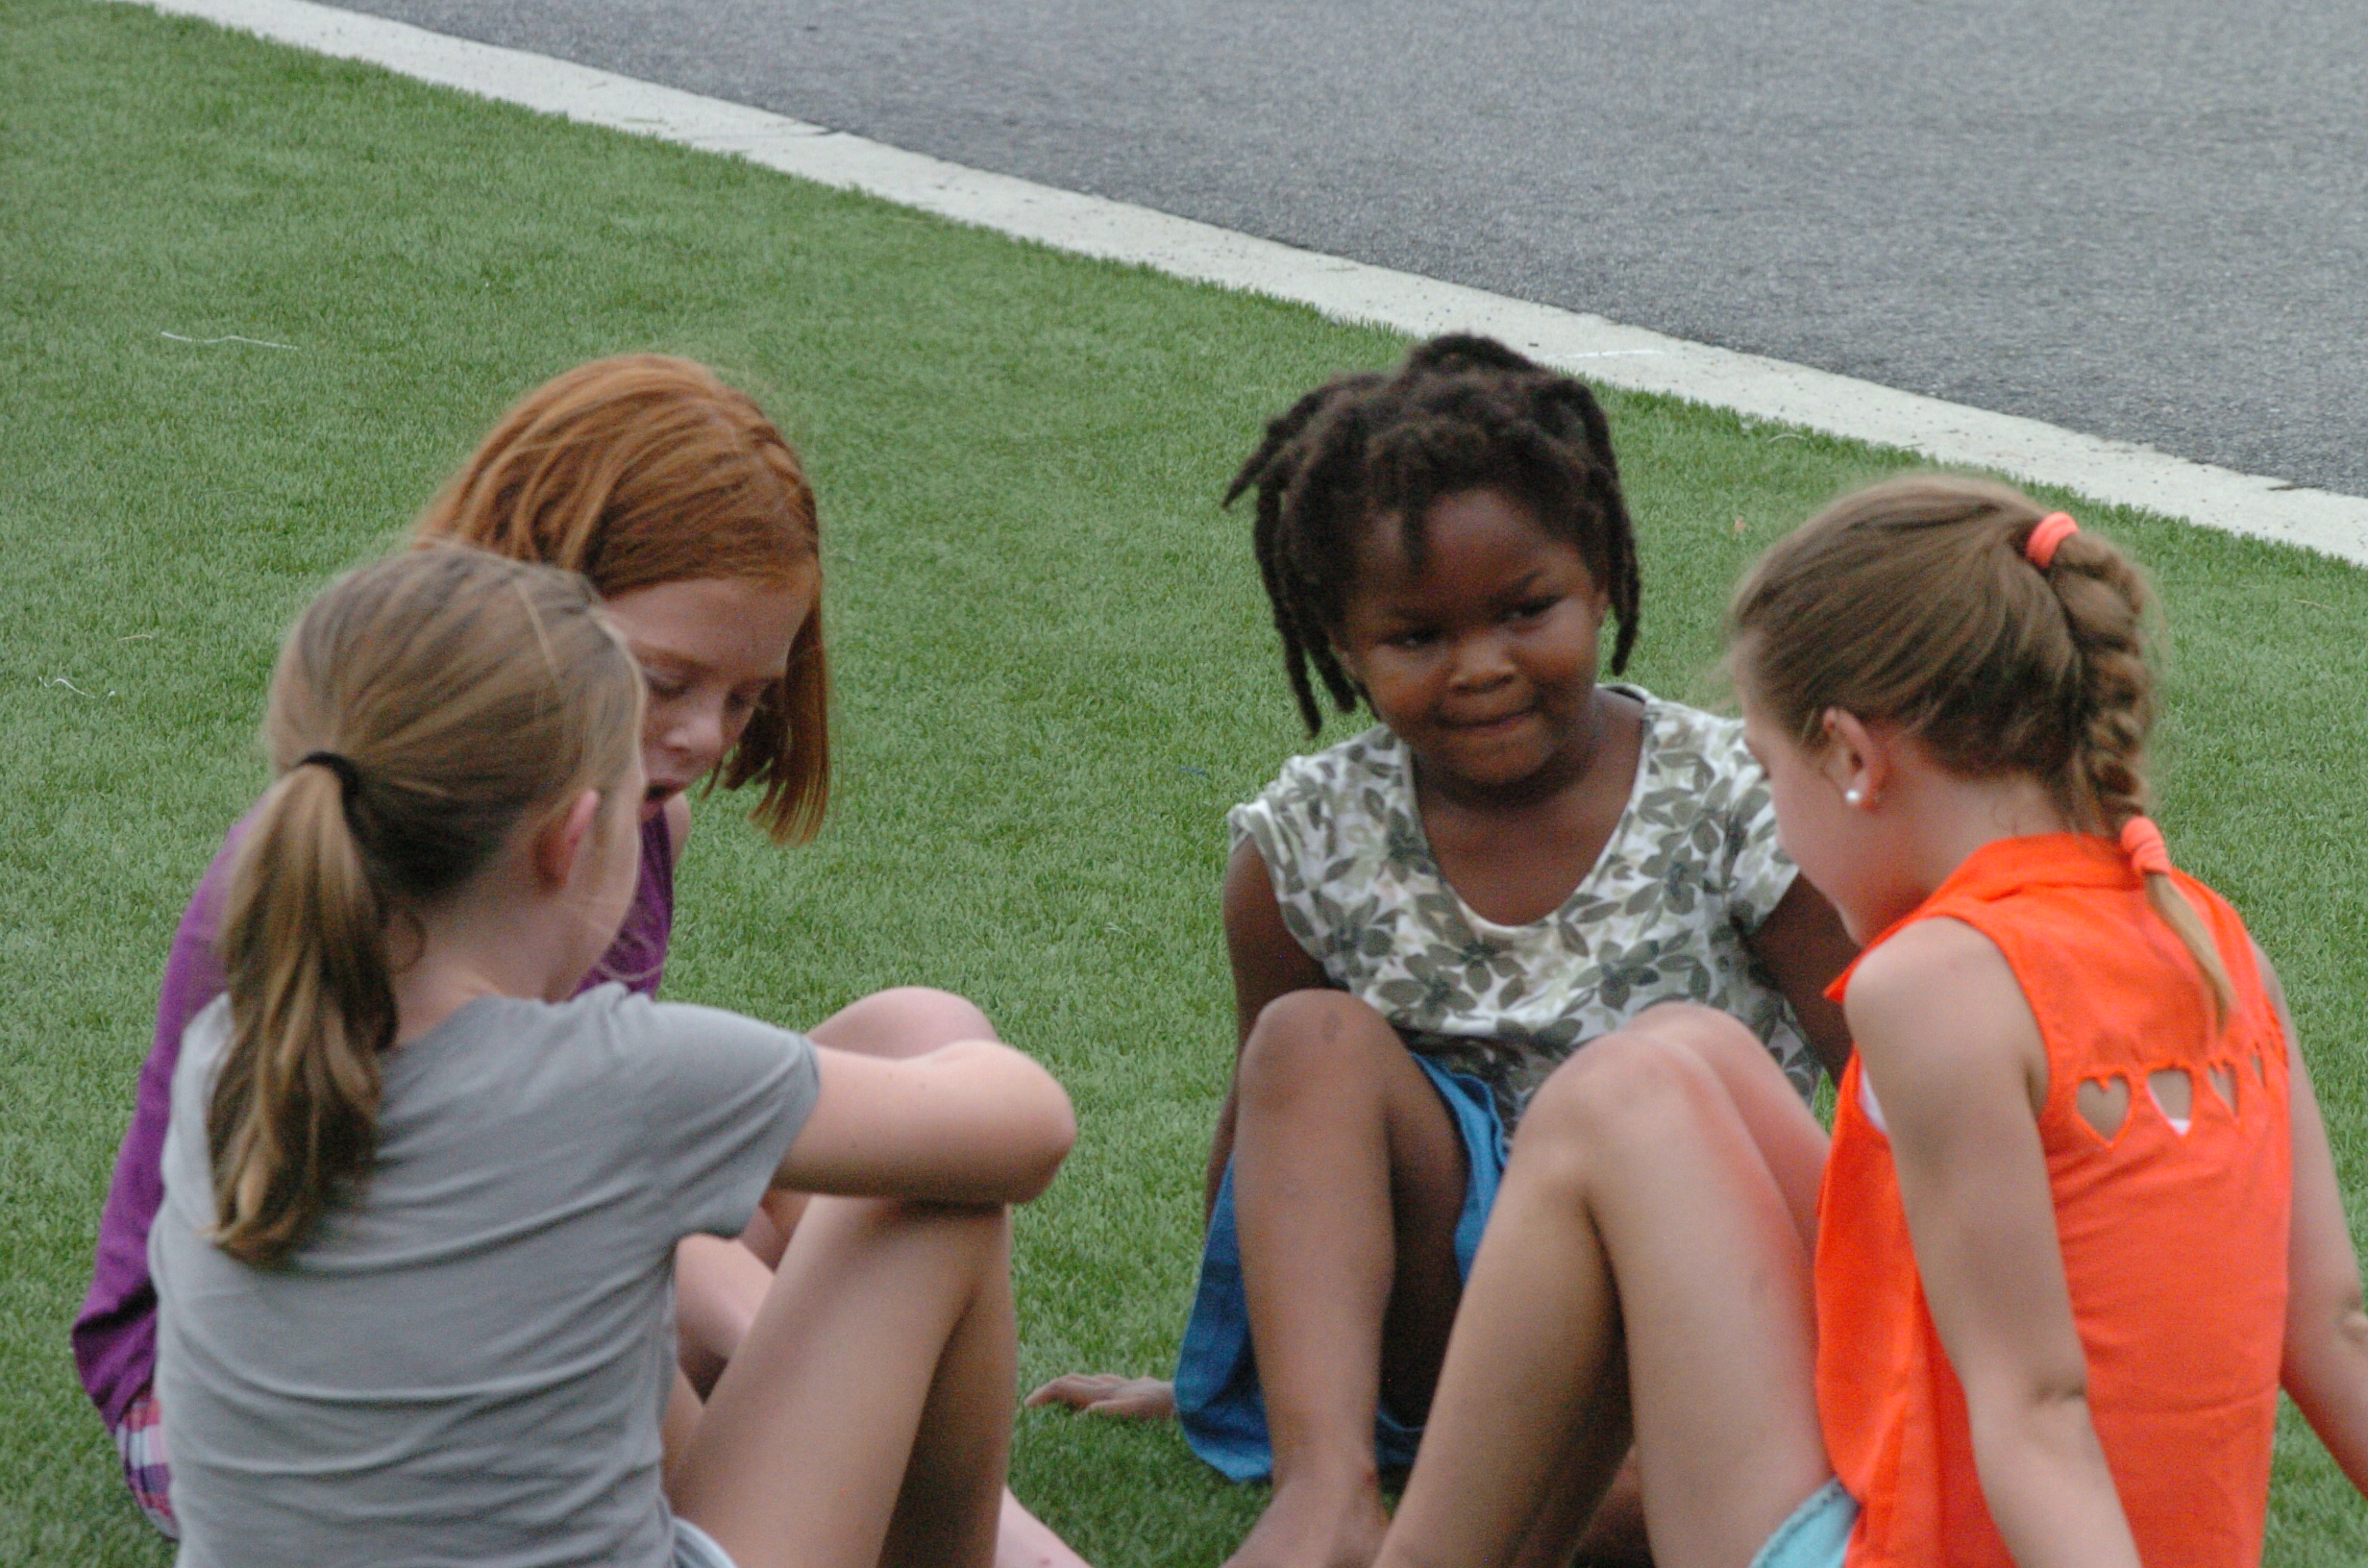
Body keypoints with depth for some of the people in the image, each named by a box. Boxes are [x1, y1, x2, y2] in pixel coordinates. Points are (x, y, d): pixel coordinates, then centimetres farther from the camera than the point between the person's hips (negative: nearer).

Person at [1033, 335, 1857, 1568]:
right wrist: (1220, 1363, 20)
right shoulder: (1313, 843, -4)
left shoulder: (1729, 805, -9)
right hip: (1441, 1296, 2)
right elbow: (1268, 1127, 10)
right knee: (1316, 1042, -27)